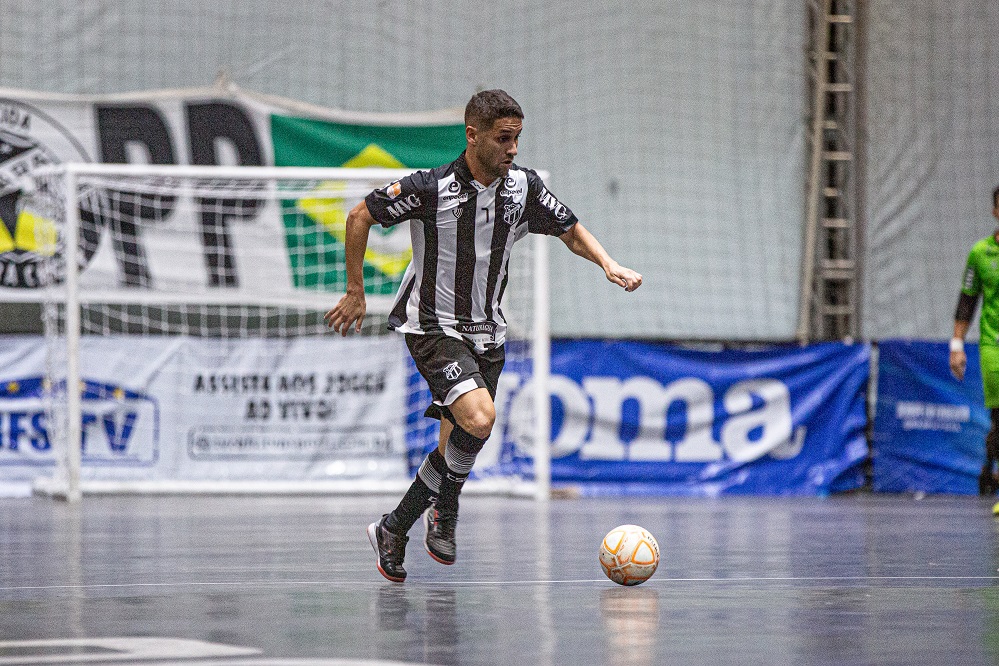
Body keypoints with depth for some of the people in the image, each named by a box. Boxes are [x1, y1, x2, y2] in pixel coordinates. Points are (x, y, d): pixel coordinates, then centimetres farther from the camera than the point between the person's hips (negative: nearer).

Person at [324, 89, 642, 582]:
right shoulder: (430, 188, -17)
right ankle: (445, 508, -1)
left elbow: (571, 231, 11)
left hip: (485, 332, 6)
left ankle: (394, 531, 22)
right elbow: (360, 217, -5)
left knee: (458, 446, 4)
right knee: (479, 417, -26)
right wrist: (355, 293, -3)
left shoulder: (523, 187, -3)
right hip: (432, 325, -6)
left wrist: (608, 264, -7)